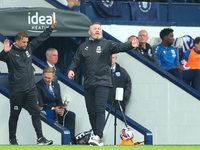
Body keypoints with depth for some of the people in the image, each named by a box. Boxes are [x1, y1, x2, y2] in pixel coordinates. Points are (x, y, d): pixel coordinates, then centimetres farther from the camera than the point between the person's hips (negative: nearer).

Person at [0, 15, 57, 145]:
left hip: (30, 89, 6)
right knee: (14, 115, 6)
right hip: (16, 90, -5)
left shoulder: (29, 48, 9)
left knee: (36, 112, 0)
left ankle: (40, 138, -1)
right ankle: (12, 139, 18)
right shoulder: (11, 53, -10)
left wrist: (51, 27, 14)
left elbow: (41, 38, 16)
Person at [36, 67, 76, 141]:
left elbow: (59, 100, 16)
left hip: (57, 109, 6)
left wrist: (62, 108, -8)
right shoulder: (39, 86, -3)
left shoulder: (56, 85, 18)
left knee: (71, 115, -22)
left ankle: (70, 138, -30)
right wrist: (53, 109, -19)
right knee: (63, 117, -34)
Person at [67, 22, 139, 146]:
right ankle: (99, 139, 12)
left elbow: (120, 47, -12)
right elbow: (76, 60, 18)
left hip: (102, 83, -4)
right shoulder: (83, 47, 16)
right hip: (88, 85, 4)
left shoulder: (107, 44, 4)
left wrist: (131, 45, -31)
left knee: (100, 110, -15)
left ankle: (98, 136, -21)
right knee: (91, 112, 5)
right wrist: (71, 69, -3)